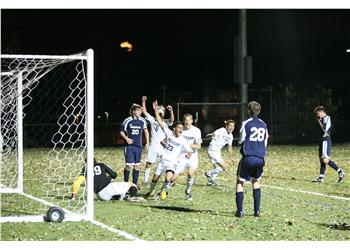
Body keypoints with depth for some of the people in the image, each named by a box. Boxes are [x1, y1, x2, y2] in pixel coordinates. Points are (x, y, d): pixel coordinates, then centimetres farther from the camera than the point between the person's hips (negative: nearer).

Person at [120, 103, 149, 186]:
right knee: (129, 166, -10)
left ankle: (135, 184, 18)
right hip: (129, 146, -4)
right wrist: (126, 138, -14)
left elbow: (146, 131, 17)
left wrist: (147, 143, 12)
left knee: (137, 165, 8)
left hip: (138, 146, 4)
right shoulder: (127, 121, -8)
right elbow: (122, 132, 3)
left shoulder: (142, 121, 3)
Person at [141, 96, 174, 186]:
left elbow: (172, 119, -20)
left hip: (162, 147, -2)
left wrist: (171, 111, -38)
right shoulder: (152, 120, 6)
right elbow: (145, 112, -1)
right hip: (153, 147, 2)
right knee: (148, 164, 5)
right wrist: (143, 102, -12)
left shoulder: (166, 122, 0)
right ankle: (145, 181, 14)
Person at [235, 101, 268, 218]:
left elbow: (241, 141, -1)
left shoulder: (246, 124, -5)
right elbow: (265, 143, 14)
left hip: (248, 157, -4)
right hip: (260, 158, 5)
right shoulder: (264, 125, 10)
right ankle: (257, 210, 14)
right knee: (256, 181, 22)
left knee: (240, 182, 7)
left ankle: (239, 210, -2)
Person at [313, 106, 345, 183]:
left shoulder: (327, 118, -12)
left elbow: (325, 129, -22)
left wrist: (319, 121, -12)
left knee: (325, 159, -15)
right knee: (321, 159, 8)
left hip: (326, 140, -10)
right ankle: (321, 177, 10)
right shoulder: (323, 119, 16)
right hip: (323, 140, 10)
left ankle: (340, 172, -10)